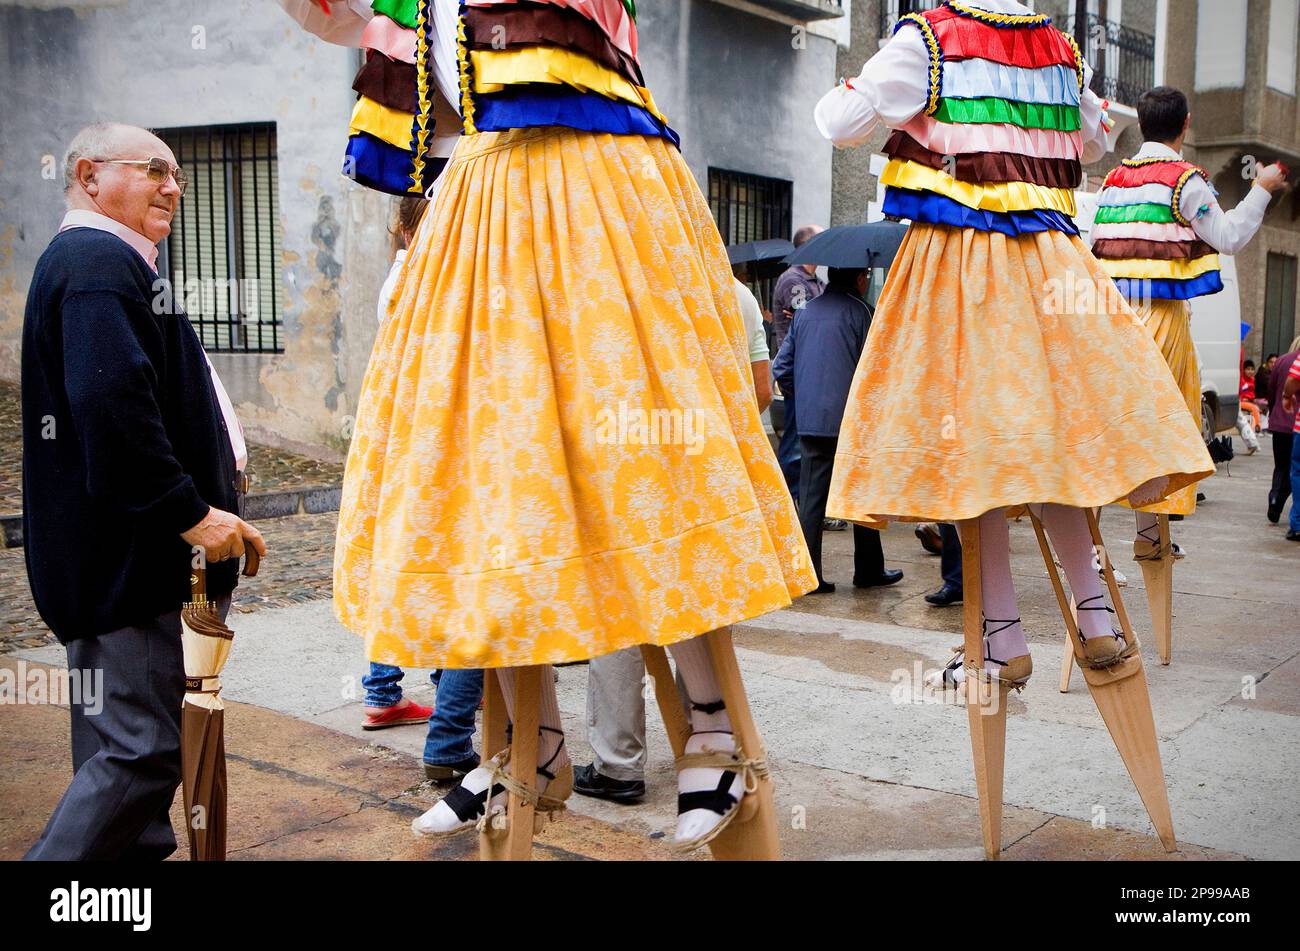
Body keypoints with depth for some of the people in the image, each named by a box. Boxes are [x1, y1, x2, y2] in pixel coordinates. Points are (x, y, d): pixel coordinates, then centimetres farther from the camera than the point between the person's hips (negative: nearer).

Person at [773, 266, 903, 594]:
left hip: (809, 422, 4)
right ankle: (869, 570, 18)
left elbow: (781, 368, 11)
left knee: (810, 498, 4)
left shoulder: (805, 313, 12)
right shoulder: (858, 310, -5)